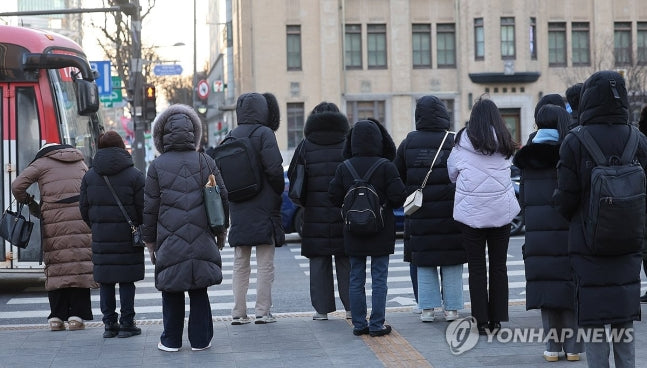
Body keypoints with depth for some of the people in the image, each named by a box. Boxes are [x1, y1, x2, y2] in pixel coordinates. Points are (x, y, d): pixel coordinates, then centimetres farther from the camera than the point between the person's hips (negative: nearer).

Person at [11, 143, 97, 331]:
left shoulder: (42, 163, 12)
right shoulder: (80, 163, 24)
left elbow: (17, 186, 4)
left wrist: (26, 200, 20)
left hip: (55, 220, -2)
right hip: (81, 219, 2)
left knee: (56, 266, 2)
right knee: (80, 263, 1)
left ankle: (57, 317, 1)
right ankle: (76, 316, -2)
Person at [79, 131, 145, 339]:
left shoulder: (90, 176, 6)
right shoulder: (134, 175, -4)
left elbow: (84, 208, 8)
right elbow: (143, 209, -6)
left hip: (101, 237, 3)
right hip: (127, 236, -3)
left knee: (105, 282, 8)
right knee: (127, 280, 3)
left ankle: (109, 324, 11)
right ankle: (126, 324, 5)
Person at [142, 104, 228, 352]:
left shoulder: (157, 166, -2)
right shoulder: (207, 163, 4)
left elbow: (150, 208, 0)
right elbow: (223, 199, 7)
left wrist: (150, 241, 9)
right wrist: (221, 232, 19)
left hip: (170, 241, -2)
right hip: (201, 239, 2)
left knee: (171, 291, 8)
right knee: (199, 290, 10)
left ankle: (171, 340, 12)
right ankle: (200, 339, 12)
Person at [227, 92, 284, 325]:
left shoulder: (231, 136, 7)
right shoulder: (264, 133, -10)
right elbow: (274, 169, -16)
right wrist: (279, 192, 0)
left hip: (238, 210, 5)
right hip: (263, 208, -5)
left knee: (240, 264, 12)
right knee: (265, 264, 2)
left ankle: (238, 313, 12)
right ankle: (262, 312, 2)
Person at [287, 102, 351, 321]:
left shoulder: (306, 146, 1)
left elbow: (292, 175, 3)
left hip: (315, 214, 0)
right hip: (344, 213, 0)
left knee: (318, 261, 5)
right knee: (345, 261, 7)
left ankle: (322, 308, 4)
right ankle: (351, 306, 9)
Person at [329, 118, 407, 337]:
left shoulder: (343, 168, -3)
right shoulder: (386, 167, -12)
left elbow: (334, 197, -1)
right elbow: (399, 196, -13)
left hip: (353, 233, 3)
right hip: (381, 233, -3)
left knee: (356, 279, 10)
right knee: (379, 278, 4)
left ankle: (358, 324, 11)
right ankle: (376, 325, 4)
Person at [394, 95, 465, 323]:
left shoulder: (408, 143, -1)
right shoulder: (454, 142, -7)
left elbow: (397, 176, 5)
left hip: (420, 213, 1)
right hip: (450, 214, -1)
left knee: (424, 262, 9)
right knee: (451, 263, 8)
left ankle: (427, 309, 10)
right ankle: (451, 308, 11)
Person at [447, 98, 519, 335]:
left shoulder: (463, 140, -3)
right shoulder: (504, 142, 3)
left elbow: (452, 172, 6)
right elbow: (506, 171, 9)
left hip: (471, 212, -2)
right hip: (501, 211, 2)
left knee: (476, 267, 4)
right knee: (499, 266, 9)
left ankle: (481, 321, 4)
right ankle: (496, 320, 11)